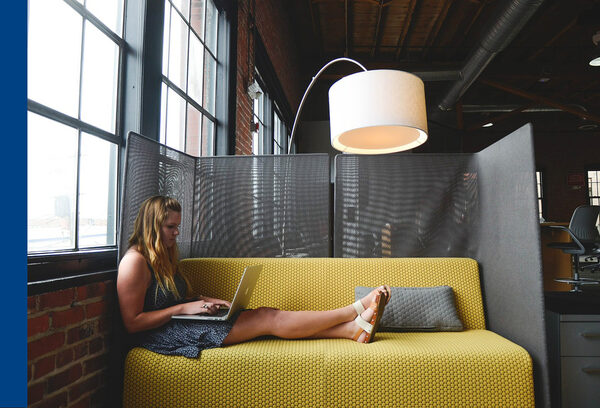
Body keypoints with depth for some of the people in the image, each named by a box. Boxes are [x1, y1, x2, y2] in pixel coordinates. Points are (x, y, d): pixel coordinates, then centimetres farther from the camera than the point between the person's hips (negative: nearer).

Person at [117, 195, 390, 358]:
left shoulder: (163, 257, 17)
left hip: (180, 323, 9)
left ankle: (355, 329, -10)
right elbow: (132, 322, -16)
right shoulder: (135, 262, -13)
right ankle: (357, 309, -10)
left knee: (267, 316, -9)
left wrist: (204, 302, 2)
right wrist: (185, 308, -18)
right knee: (268, 319, -16)